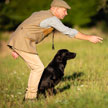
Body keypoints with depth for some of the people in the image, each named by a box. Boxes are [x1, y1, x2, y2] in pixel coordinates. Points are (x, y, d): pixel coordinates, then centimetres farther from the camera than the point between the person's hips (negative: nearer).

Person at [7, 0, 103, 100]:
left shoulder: (39, 14, 21)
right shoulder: (52, 19, -10)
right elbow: (69, 32, -12)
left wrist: (16, 50, 23)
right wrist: (89, 38, -8)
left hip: (17, 42, 10)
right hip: (23, 44, -10)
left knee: (37, 67, 15)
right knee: (38, 68, -4)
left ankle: (30, 94, 18)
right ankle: (31, 96, 0)